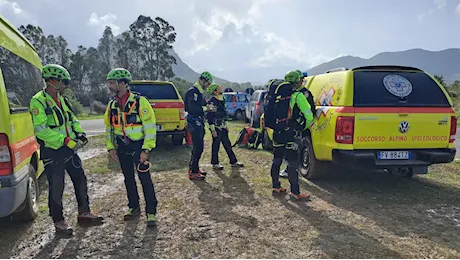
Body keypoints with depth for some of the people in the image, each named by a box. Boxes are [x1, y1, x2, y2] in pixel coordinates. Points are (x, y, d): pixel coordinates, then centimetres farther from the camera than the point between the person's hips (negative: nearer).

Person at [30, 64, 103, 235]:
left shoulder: (61, 99, 12)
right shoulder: (38, 101, -15)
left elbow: (72, 118, 18)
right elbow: (41, 130, -22)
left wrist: (79, 133, 0)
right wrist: (66, 140, -26)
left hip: (69, 149, 8)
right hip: (52, 152, -8)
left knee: (80, 179, 12)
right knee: (56, 187, 1)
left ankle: (84, 213, 27)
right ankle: (58, 222, 17)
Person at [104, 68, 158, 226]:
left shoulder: (139, 102, -12)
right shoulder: (112, 105, 7)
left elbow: (150, 126, -14)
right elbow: (108, 127, 17)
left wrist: (146, 149, -17)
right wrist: (111, 147, 9)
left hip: (138, 146, -6)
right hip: (122, 147, 6)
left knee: (144, 178, -7)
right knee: (129, 178, 15)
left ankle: (151, 212, 3)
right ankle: (133, 207, 30)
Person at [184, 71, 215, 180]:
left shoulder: (199, 92, 18)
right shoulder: (192, 91, -15)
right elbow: (192, 108, -26)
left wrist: (208, 107, 8)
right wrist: (206, 108, -19)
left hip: (199, 123, 10)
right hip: (194, 123, -10)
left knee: (199, 147, 15)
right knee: (198, 147, -10)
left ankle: (195, 168, 25)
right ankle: (192, 172, -3)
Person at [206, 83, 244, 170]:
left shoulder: (221, 100, 13)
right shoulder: (211, 101, -15)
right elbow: (209, 117, -17)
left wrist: (226, 125, 21)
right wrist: (213, 129, -18)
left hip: (223, 127, 8)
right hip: (216, 128, -8)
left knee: (228, 145, 13)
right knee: (216, 146, 2)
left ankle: (233, 161, 21)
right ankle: (215, 164, 15)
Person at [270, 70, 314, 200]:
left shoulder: (279, 94, 12)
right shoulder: (298, 95, -8)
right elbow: (309, 116, -10)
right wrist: (304, 126, 8)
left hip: (277, 132, 7)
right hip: (290, 133, -7)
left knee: (277, 160, 17)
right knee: (292, 163, -1)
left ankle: (275, 186, 29)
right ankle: (295, 192, 4)